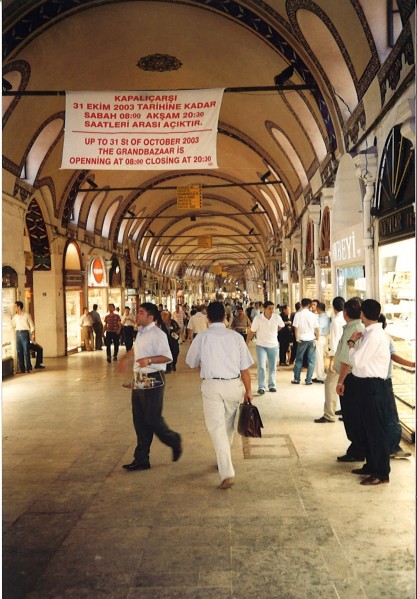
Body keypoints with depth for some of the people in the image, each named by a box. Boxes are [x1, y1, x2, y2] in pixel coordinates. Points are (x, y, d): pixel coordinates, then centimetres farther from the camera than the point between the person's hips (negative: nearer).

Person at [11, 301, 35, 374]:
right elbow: (13, 326, 16)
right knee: (19, 351, 2)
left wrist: (33, 335, -9)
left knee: (26, 351, -7)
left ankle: (29, 368, -3)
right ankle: (22, 369, 7)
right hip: (17, 333, 5)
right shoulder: (15, 316, 13)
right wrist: (11, 319, 6)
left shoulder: (26, 315, -1)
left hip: (25, 333, -5)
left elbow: (32, 326, -1)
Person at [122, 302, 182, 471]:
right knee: (139, 421, 11)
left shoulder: (157, 334, -15)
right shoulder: (140, 333, 13)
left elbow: (167, 356, -20)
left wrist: (149, 360, -31)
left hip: (153, 379, -9)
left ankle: (174, 441, 24)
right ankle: (141, 459, 19)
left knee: (152, 419, -3)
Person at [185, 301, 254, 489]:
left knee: (217, 428, 0)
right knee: (228, 425, 21)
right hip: (234, 384, 3)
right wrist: (248, 391, 10)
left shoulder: (201, 337, -4)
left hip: (211, 385, -2)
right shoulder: (235, 336, -2)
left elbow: (191, 362, 11)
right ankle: (224, 462, 40)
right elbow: (244, 368, 0)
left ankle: (227, 473, -9)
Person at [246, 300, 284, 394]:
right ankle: (261, 387, 3)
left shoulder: (277, 317, -10)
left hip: (273, 345, 3)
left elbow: (281, 326, 12)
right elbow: (251, 331, -10)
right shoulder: (258, 318, -16)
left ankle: (272, 385, 25)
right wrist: (246, 344, -8)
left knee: (272, 367, 12)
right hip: (261, 346, -2)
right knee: (261, 367, -8)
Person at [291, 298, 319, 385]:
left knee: (299, 360, 11)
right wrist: (317, 338, 7)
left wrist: (297, 338, -1)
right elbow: (317, 328, -2)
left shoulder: (298, 314, -5)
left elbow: (296, 327, -9)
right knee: (311, 361, 7)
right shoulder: (313, 315, -1)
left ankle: (296, 379, 14)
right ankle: (308, 380, 7)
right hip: (311, 339, 0)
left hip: (302, 339, 0)